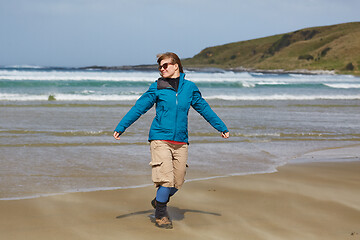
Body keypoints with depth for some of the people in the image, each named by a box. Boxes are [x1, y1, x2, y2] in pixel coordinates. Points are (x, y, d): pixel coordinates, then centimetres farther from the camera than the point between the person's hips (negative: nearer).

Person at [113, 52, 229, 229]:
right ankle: (160, 214, 6)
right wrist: (120, 127, -5)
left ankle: (159, 201, 33)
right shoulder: (157, 88, 3)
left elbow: (204, 109, 19)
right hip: (160, 139, -3)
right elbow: (139, 108, 2)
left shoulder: (189, 88, 9)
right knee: (166, 178, -12)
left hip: (180, 142, 3)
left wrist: (222, 128, 24)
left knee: (178, 182, 5)